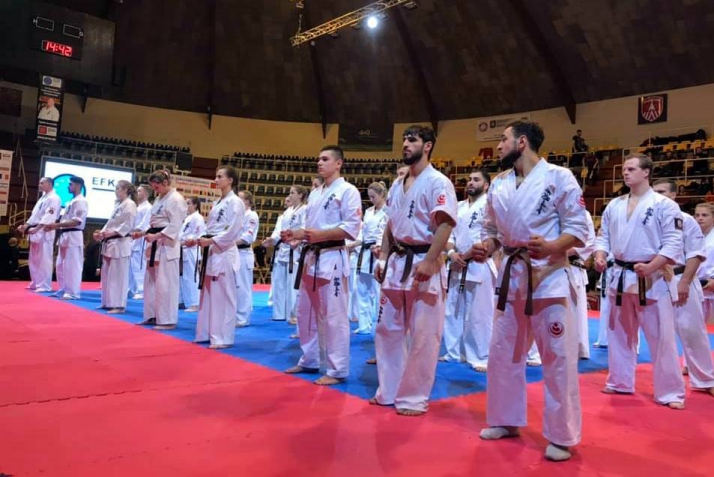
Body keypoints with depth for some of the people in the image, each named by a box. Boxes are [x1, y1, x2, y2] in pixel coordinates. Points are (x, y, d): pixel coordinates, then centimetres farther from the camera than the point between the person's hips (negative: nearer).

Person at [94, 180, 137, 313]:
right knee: (106, 274, 13)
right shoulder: (118, 204, 18)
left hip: (120, 243, -10)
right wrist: (102, 233, 5)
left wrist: (110, 233, -22)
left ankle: (119, 305, 0)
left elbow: (127, 225, -17)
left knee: (118, 275, -6)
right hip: (110, 243, 10)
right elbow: (111, 223, 20)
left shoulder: (129, 204, -10)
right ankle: (107, 303, 23)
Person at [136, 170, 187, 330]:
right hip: (155, 244, 10)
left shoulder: (176, 199, -12)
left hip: (167, 245, -9)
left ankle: (168, 320, 1)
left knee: (165, 283, -7)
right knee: (150, 281, 14)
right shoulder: (159, 199, 16)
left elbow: (175, 226, -17)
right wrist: (144, 233, 4)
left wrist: (156, 236, -21)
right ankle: (152, 316, 24)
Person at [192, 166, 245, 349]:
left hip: (224, 252, -9)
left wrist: (211, 241, -18)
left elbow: (234, 231, -16)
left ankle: (223, 338, 0)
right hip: (211, 252, 9)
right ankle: (206, 333, 23)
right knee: (208, 294, 13)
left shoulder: (235, 202, -8)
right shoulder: (217, 203, 18)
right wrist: (198, 240, 5)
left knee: (223, 296, -6)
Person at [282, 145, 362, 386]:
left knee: (334, 316, -5)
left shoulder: (348, 191, -6)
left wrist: (320, 234, -22)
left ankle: (337, 370, 5)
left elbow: (352, 228, -14)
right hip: (310, 257, 9)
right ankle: (309, 361, 29)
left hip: (332, 258, -8)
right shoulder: (315, 194, 18)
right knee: (305, 312, 14)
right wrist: (296, 234, 5)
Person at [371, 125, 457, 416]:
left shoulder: (438, 182, -8)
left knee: (422, 336, 0)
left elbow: (445, 225, -17)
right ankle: (389, 392, 26)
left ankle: (414, 398, 14)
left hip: (423, 264, -8)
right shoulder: (397, 185, 15)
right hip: (396, 263, 8)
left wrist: (428, 262, -24)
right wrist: (383, 258, 10)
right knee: (387, 330, 12)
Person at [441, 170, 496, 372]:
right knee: (453, 310, 12)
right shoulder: (459, 207, 15)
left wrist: (466, 255, -13)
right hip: (458, 266, 7)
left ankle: (482, 357, 6)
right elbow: (448, 233, 13)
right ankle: (454, 352, 25)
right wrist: (452, 253, -7)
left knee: (480, 314, -4)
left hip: (480, 265, -7)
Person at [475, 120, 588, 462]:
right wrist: (485, 247, -5)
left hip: (549, 276, -6)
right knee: (503, 351, 13)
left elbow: (578, 228, -8)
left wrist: (550, 247, -26)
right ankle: (506, 420, 30)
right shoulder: (498, 184, 9)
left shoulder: (559, 177, -8)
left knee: (558, 358, 0)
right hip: (511, 275, 6)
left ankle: (561, 436, 15)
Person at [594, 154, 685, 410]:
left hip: (650, 278, -5)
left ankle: (670, 392, 12)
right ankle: (620, 382, 28)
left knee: (661, 337, -1)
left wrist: (651, 267, -24)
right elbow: (603, 236, 13)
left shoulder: (664, 205, -7)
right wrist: (600, 256, -6)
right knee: (619, 333, 14)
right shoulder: (614, 205, 9)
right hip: (620, 277, 5)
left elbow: (673, 243, -11)